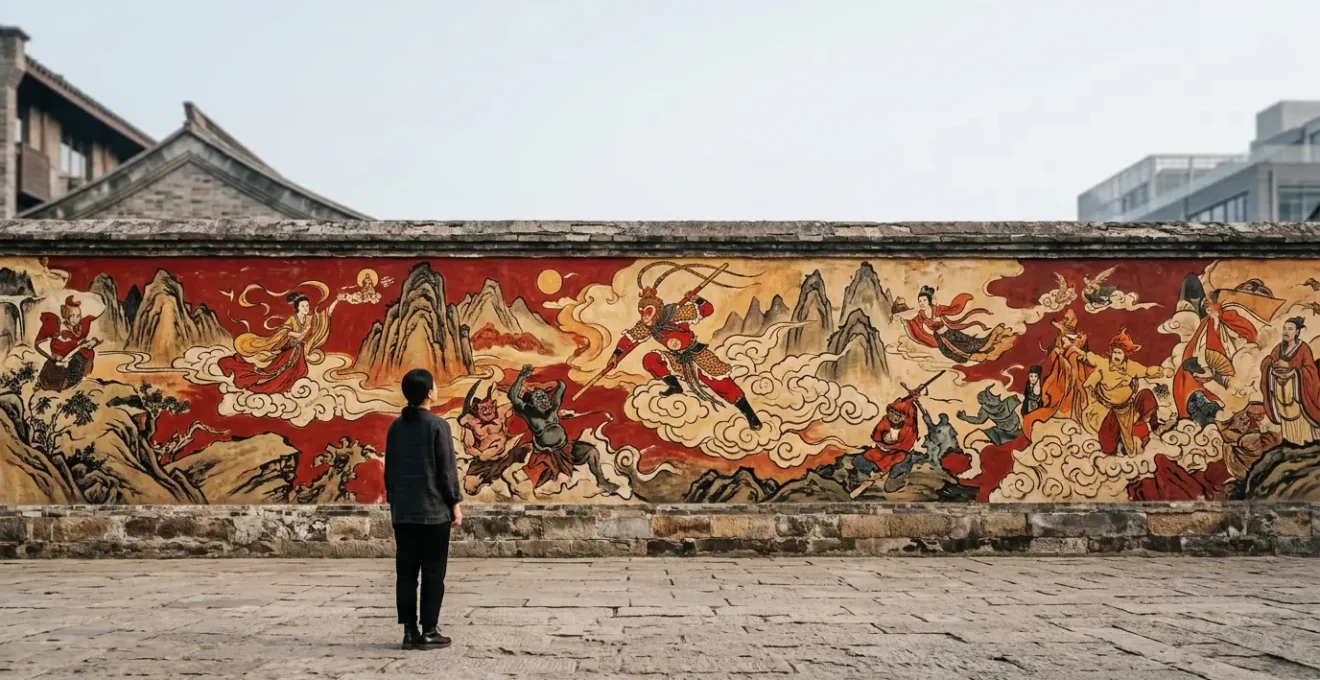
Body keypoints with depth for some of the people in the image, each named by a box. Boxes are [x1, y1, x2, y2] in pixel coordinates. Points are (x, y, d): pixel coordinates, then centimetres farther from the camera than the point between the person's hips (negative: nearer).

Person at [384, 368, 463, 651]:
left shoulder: (396, 427, 7)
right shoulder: (437, 426, -9)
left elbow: (389, 469, 11)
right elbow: (447, 469, -9)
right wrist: (456, 504, -1)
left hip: (402, 513, 5)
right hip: (433, 511, -5)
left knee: (406, 573, 7)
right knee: (433, 574, 2)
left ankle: (409, 631, 9)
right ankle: (429, 632, 3)